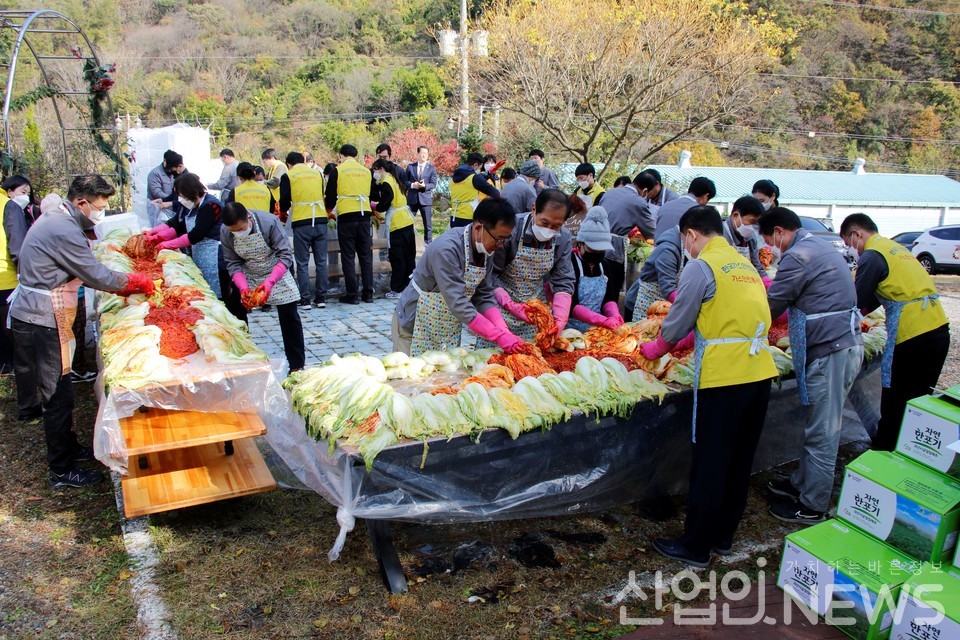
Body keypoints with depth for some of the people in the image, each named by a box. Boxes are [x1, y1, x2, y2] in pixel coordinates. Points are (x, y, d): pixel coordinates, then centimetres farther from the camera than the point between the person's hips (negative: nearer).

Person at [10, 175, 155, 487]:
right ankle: (62, 471, 11)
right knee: (58, 395, -1)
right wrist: (136, 282, -4)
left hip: (35, 317, 10)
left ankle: (68, 448, 36)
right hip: (42, 322, -10)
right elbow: (97, 276, -18)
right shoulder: (65, 230, -22)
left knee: (58, 391, 21)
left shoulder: (57, 218, 12)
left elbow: (81, 273, 16)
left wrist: (122, 286, 9)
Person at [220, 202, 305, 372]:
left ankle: (296, 366, 6)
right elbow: (233, 263, -14)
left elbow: (285, 256, -29)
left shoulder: (270, 222, -31)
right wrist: (243, 287, -31)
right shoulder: (225, 231, -19)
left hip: (277, 272, -3)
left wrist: (270, 282, -42)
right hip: (248, 275, 3)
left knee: (289, 317, -4)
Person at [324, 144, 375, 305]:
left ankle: (352, 295, 3)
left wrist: (329, 210, 23)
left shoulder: (337, 170, 0)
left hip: (346, 217, -3)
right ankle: (368, 293, 11)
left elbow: (330, 195, 3)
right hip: (364, 216, 3)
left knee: (348, 256, 3)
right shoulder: (367, 171, 11)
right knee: (366, 255, 10)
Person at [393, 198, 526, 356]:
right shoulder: (446, 250, -29)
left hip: (449, 329, 7)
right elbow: (458, 303, -33)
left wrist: (504, 331, -17)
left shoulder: (487, 250, -5)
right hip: (415, 325, -7)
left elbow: (484, 296, -1)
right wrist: (500, 337, -33)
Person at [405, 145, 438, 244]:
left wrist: (424, 185, -20)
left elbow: (433, 184, -2)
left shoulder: (432, 168, 4)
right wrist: (412, 185, -13)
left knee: (428, 224, 0)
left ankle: (428, 243, 8)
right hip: (412, 199, 1)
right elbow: (405, 181, 6)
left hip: (425, 198, -1)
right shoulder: (410, 166, 8)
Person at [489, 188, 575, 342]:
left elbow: (564, 282, -5)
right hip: (503, 309, -3)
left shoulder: (564, 239, -6)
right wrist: (510, 305, -27)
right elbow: (491, 274, -16)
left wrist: (560, 320, -20)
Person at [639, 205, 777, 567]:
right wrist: (682, 341, 25)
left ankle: (696, 547, 12)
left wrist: (656, 349, 16)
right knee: (740, 460, 16)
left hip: (724, 375, -8)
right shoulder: (745, 264, 15)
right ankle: (723, 536, 29)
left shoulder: (702, 266, -7)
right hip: (759, 371, 8)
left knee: (710, 464, 1)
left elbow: (677, 323, -3)